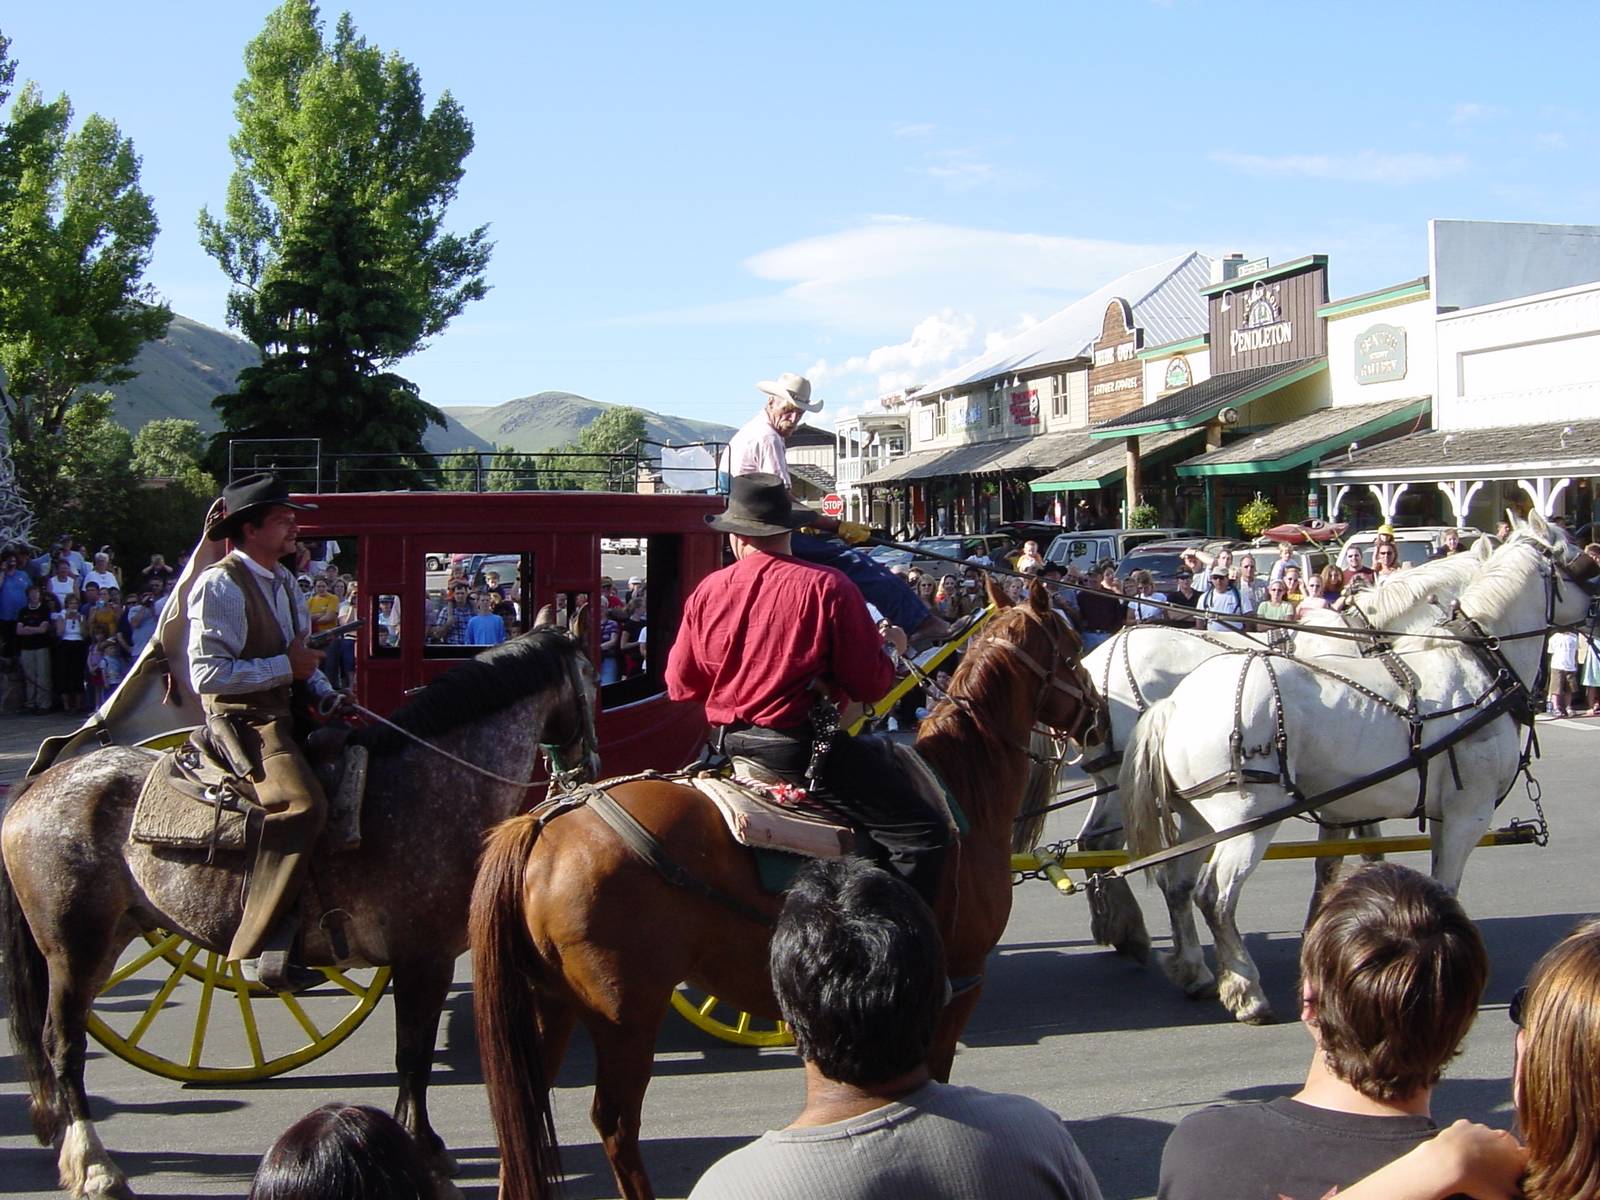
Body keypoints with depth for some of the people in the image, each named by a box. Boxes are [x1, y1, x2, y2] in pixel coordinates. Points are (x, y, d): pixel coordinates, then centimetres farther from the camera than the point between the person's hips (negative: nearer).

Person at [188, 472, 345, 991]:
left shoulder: (283, 582, 16)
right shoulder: (220, 586, -13)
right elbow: (207, 674, -20)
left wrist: (328, 696, 6)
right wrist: (286, 667, -17)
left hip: (284, 715, 10)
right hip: (243, 723, -10)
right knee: (302, 803, -31)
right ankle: (263, 948, -29)